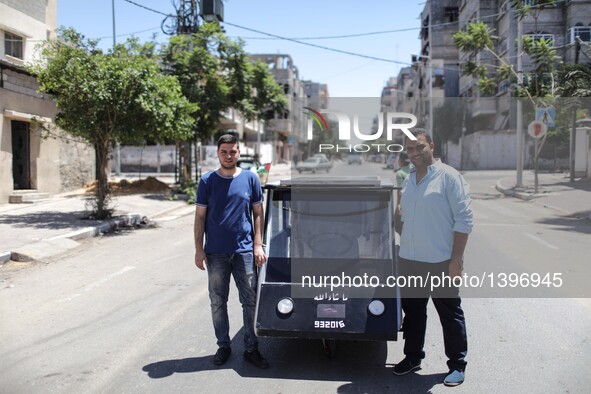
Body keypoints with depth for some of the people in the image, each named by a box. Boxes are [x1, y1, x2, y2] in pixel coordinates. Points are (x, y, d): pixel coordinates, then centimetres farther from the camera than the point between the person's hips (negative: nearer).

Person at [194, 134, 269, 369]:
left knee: (250, 301, 3)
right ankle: (223, 346, 25)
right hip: (215, 252, 0)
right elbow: (200, 217, 3)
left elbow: (258, 214, 6)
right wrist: (198, 249, -3)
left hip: (244, 250, 0)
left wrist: (258, 245, -2)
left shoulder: (250, 179, 2)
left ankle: (251, 349, 15)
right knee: (218, 302, 9)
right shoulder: (207, 181, 1)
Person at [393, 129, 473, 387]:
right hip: (409, 261, 6)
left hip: (440, 262, -6)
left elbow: (464, 219, -12)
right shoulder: (408, 180, 11)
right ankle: (413, 356, 31)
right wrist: (405, 248, 14)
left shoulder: (448, 176, -9)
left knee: (450, 314, 6)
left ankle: (457, 365, 19)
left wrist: (456, 259, -16)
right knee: (413, 312, 16)